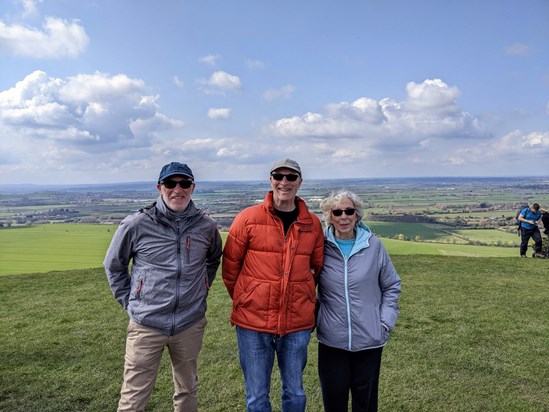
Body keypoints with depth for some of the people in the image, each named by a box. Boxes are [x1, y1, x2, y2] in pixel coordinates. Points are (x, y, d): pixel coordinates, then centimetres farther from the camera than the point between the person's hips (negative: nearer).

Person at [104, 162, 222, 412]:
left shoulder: (206, 226, -2)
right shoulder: (136, 225, -9)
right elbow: (113, 265, 5)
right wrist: (129, 302, 2)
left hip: (191, 324, 3)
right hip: (147, 325, -2)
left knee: (188, 391, 19)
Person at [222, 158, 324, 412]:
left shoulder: (313, 224, 1)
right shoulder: (248, 218, -7)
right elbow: (230, 266, 1)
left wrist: (302, 297, 10)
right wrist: (244, 300, 7)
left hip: (298, 324, 2)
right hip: (253, 323, -2)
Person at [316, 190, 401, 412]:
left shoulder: (374, 245, -3)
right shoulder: (321, 247, -4)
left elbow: (391, 286, 6)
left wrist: (386, 322, -1)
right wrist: (313, 319, 0)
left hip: (369, 338, 1)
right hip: (331, 339, 0)